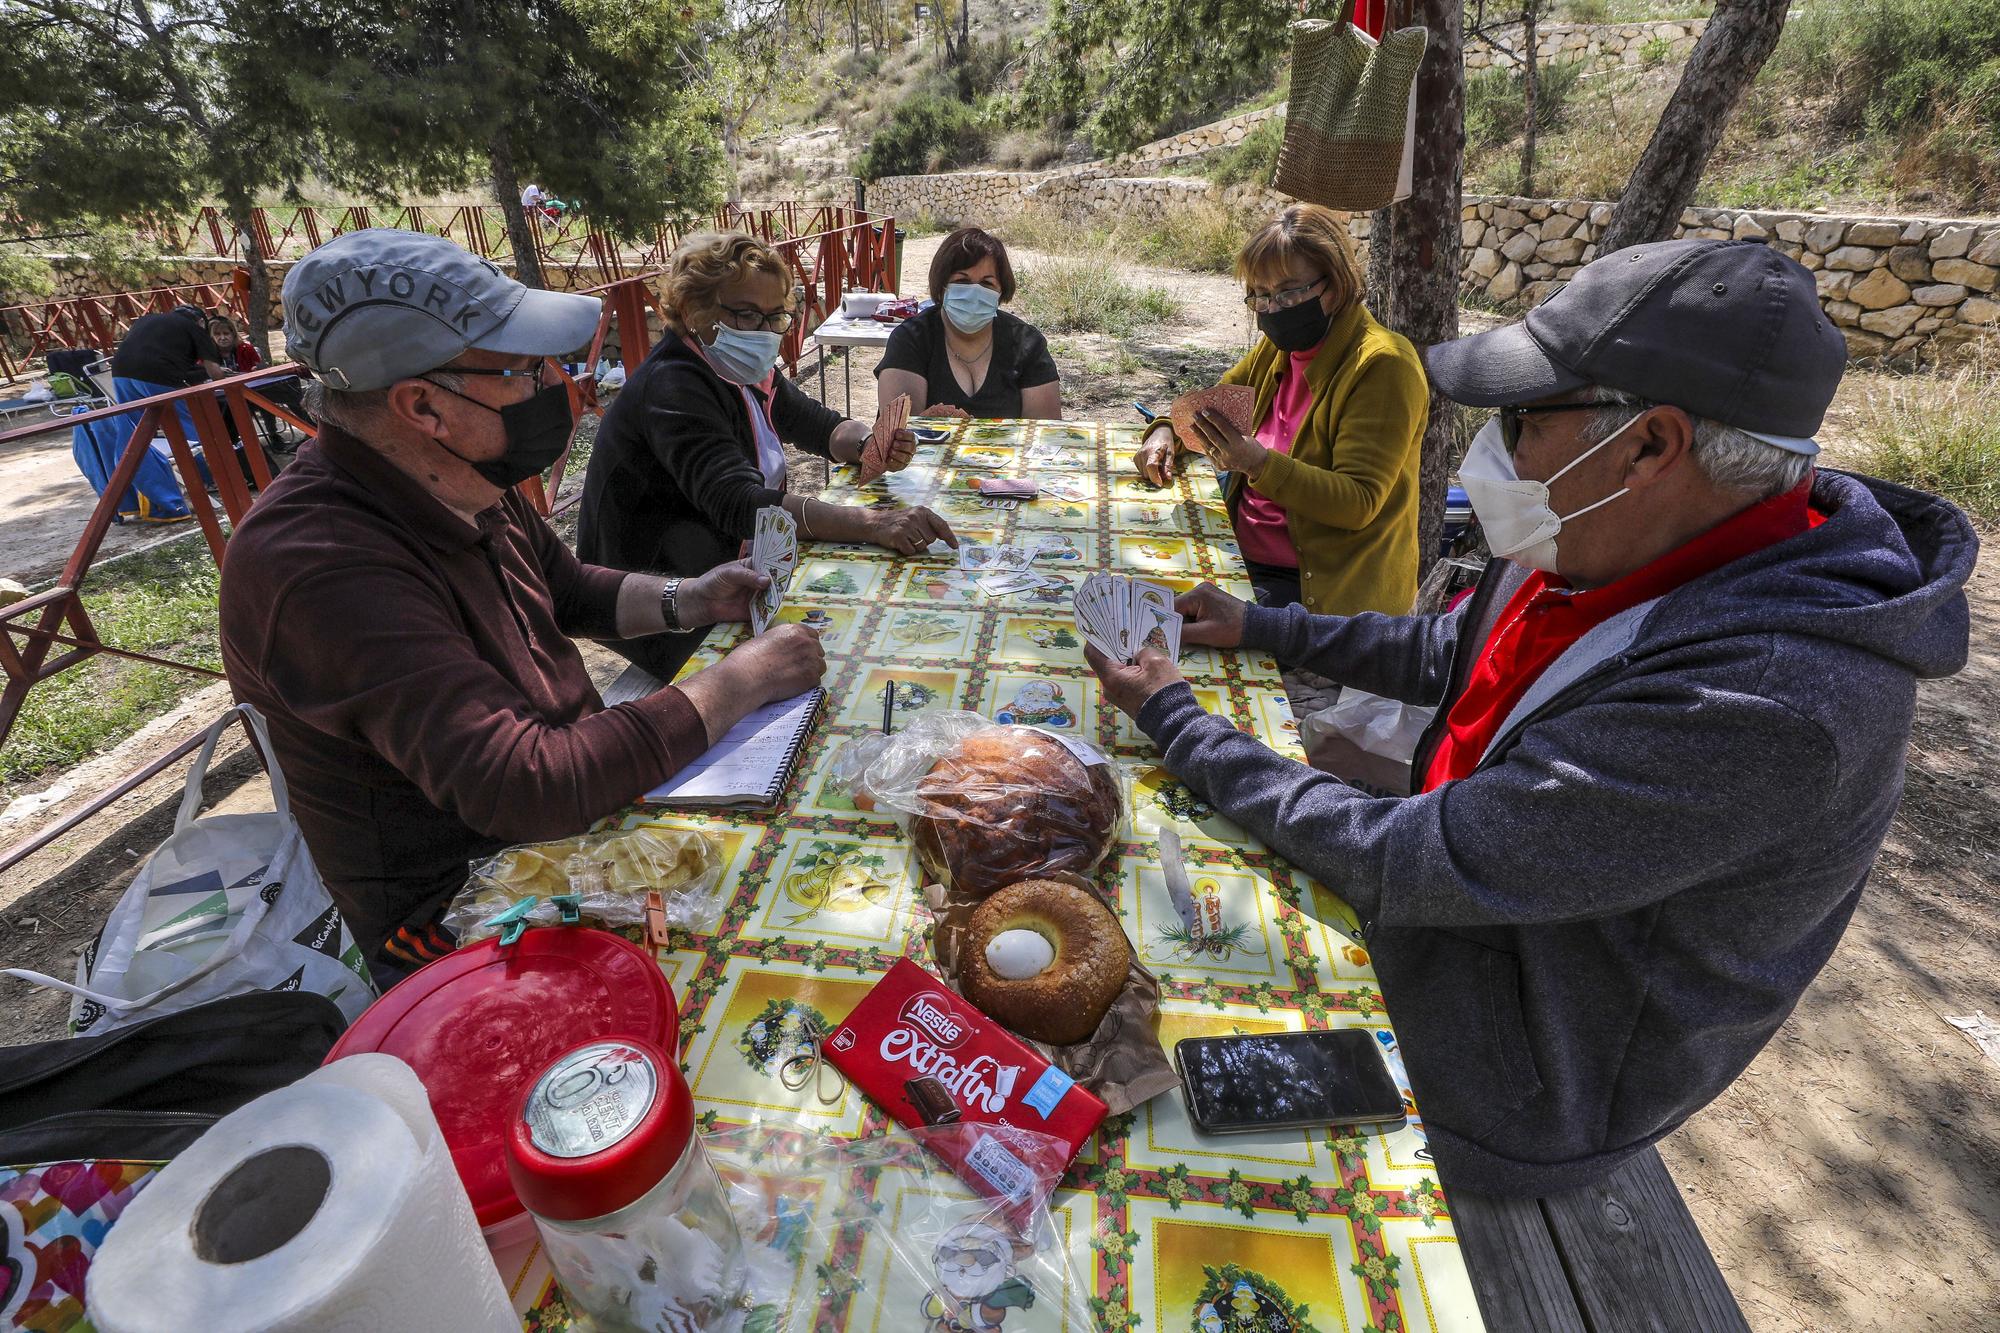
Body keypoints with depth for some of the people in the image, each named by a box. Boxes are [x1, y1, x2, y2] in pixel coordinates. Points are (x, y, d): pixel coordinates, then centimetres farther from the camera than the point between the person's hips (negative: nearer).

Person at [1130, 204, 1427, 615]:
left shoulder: (1381, 364, -14)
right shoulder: (1280, 346, 9)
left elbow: (1359, 503, -20)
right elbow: (1214, 403, 24)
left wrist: (1260, 464, -32)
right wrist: (1167, 431, 1)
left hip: (1319, 589, -7)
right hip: (1241, 555, 7)